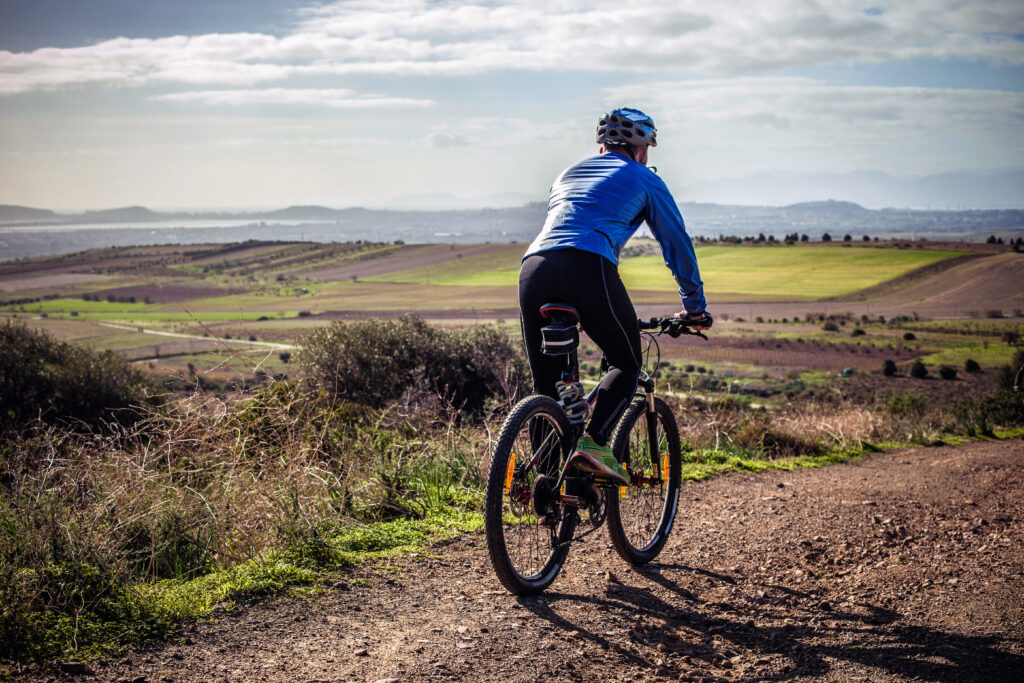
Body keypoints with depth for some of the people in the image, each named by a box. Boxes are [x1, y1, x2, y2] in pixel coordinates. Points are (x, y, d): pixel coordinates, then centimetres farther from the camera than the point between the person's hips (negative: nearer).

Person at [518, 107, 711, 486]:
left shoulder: (569, 173, 36)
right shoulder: (644, 179, 21)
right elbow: (677, 245, 25)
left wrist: (579, 309, 54)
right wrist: (695, 307, 37)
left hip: (533, 269, 5)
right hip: (588, 269, -5)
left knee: (545, 382, 13)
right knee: (627, 364, 14)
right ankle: (594, 441, -6)